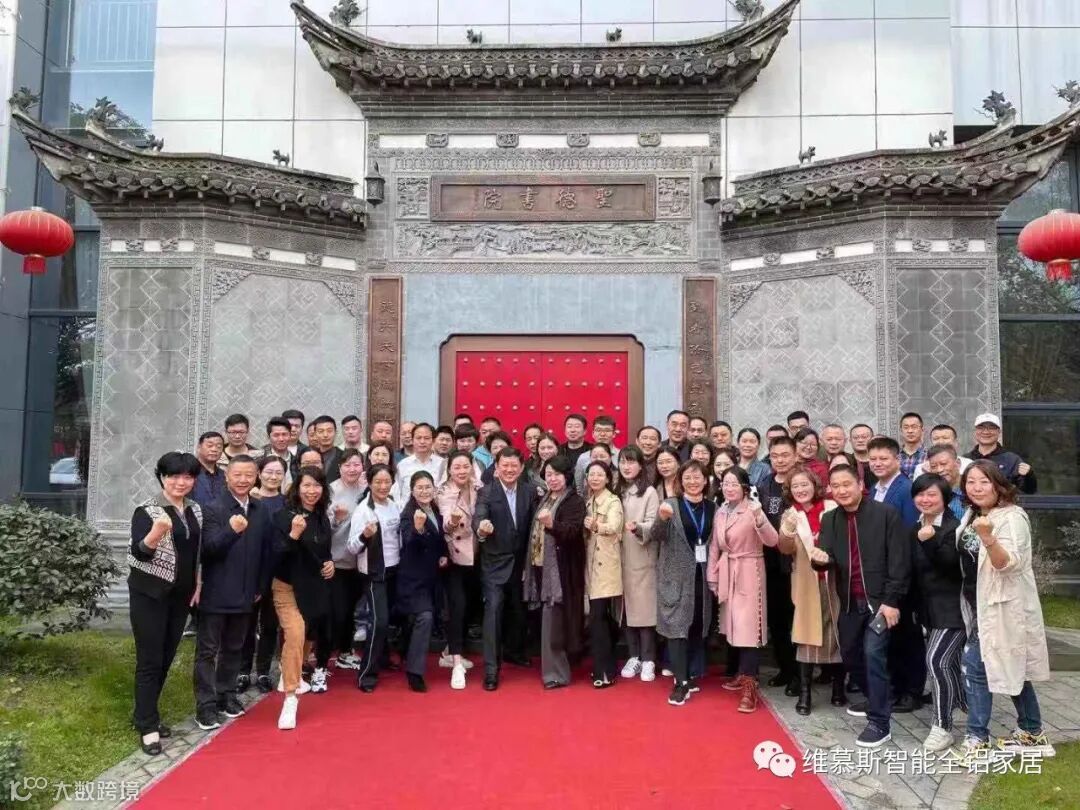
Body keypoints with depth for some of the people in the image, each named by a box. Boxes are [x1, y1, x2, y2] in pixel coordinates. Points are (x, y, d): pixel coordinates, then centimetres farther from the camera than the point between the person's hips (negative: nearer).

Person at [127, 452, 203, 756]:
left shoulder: (196, 509, 5)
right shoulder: (147, 510, -13)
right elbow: (138, 552, -24)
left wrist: (198, 584, 10)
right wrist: (156, 534, -43)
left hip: (181, 595, 6)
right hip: (150, 594, -6)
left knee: (166, 658, 13)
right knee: (150, 660, 0)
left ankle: (146, 714, 29)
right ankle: (147, 725, 10)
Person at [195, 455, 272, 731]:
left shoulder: (262, 510, 4)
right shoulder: (213, 509, -12)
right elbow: (208, 550, -21)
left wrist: (260, 587, 10)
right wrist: (230, 530, -38)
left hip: (245, 593, 5)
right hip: (215, 593, -5)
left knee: (234, 648, 17)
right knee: (208, 650, 4)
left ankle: (226, 694, 30)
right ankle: (206, 704, 12)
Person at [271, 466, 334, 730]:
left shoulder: (323, 518, 4)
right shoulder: (284, 516, -15)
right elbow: (277, 553, -23)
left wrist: (330, 563, 0)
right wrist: (294, 534, -38)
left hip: (316, 587, 6)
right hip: (288, 586, -6)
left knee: (315, 633, 21)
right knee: (295, 635, -22)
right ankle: (290, 698, -18)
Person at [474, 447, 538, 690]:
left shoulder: (530, 493, 1)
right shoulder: (486, 492, -10)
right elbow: (478, 517, -25)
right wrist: (481, 528, -48)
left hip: (521, 562, 4)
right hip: (495, 563, -4)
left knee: (518, 609, 17)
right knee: (493, 611, -9)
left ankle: (513, 650, 40)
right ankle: (491, 668, -3)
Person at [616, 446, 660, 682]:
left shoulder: (649, 492, -5)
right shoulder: (617, 492, 11)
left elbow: (653, 525, -12)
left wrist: (638, 527, -30)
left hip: (642, 558, -5)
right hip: (621, 557, 5)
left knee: (645, 607, -3)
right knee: (626, 607, 7)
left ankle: (648, 660, 6)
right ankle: (633, 657, 17)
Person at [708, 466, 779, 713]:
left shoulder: (752, 509, -11)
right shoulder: (720, 512, 7)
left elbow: (772, 541, -22)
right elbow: (714, 547, 11)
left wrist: (759, 518, -38)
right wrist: (712, 577, 10)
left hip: (748, 572, -6)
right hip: (726, 573, 6)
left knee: (748, 626, -9)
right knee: (733, 625, 12)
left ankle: (750, 686, -6)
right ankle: (743, 674, 26)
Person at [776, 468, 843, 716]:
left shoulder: (831, 508, -4)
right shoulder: (790, 515, 2)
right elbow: (785, 550, -9)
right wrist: (788, 531, -29)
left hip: (834, 578, 0)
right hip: (807, 582, 1)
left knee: (836, 631, 7)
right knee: (807, 634, 0)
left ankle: (838, 686, 24)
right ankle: (805, 693, 4)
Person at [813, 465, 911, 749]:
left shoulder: (886, 514, -10)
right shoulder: (829, 520, 5)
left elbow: (899, 560, -12)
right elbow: (827, 560, -1)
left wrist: (891, 600, -16)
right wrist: (820, 559, -25)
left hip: (879, 598, -6)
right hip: (849, 601, 6)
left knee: (873, 653, -13)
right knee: (850, 654, 15)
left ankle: (879, 723, -2)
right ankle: (875, 700, 39)